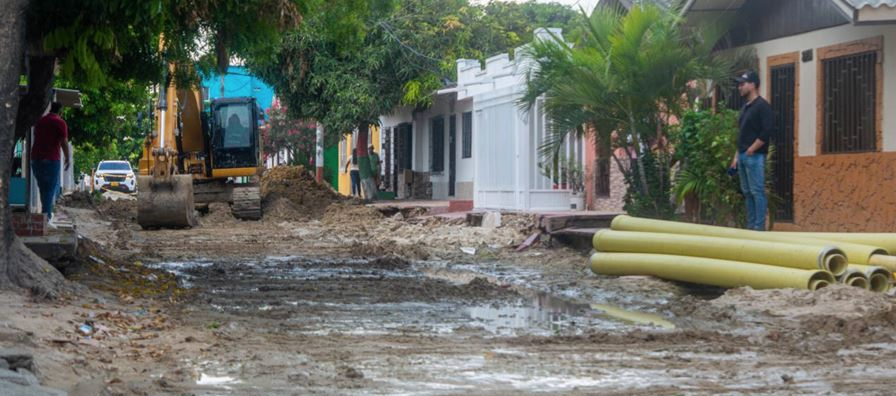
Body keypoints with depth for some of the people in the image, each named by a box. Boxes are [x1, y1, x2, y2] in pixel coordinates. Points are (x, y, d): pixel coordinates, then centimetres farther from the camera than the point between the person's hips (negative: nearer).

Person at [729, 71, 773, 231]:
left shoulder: (762, 106, -8)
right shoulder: (745, 108, 19)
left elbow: (766, 132, -16)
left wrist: (751, 150, -16)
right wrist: (736, 156, 18)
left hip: (755, 156, -9)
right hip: (743, 156, 9)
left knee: (757, 192, -9)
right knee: (747, 193, 9)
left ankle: (759, 227, -9)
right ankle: (750, 226, 13)